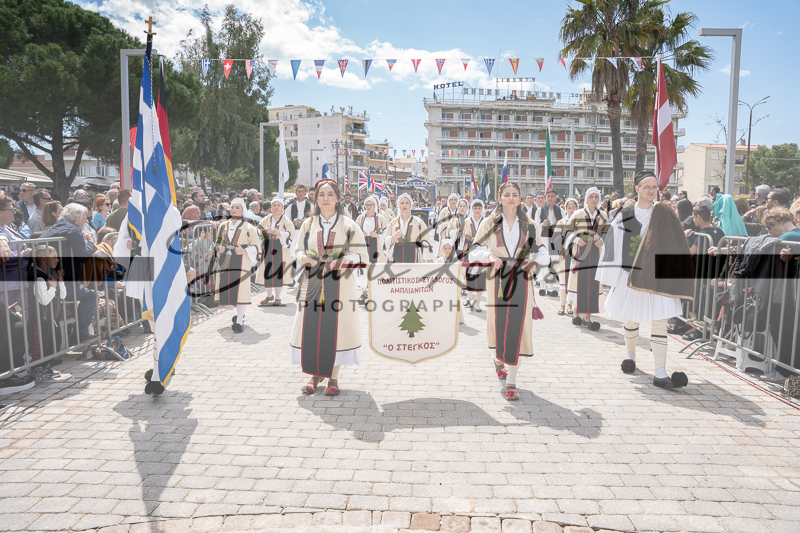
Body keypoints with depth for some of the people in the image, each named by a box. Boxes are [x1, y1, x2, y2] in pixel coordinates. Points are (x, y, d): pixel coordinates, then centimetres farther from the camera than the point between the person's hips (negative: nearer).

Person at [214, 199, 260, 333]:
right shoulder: (223, 226, 12)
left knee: (240, 289, -10)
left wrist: (244, 251, -16)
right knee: (227, 288, 7)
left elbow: (255, 246, 0)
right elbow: (218, 241, 23)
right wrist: (219, 248, 1)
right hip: (225, 262, 4)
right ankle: (240, 314, 30)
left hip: (241, 262, -4)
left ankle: (239, 321, -3)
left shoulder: (248, 227, 0)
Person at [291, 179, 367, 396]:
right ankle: (315, 375, 18)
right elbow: (298, 249, 12)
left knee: (336, 327, -1)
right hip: (312, 283, 2)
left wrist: (347, 259, -20)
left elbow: (361, 254, -1)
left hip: (339, 284, -2)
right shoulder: (308, 224, 9)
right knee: (312, 327, 1)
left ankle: (334, 377, 12)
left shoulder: (348, 225, 2)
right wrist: (303, 258, -10)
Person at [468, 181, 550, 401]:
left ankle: (511, 382, 5)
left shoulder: (528, 224, 9)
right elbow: (474, 251, 0)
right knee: (498, 323, 1)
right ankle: (498, 358, 37)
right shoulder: (490, 222, 5)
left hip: (521, 278, 1)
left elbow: (542, 251, 10)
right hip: (498, 278, -1)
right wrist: (489, 256, -20)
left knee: (517, 326, -3)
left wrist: (535, 261, -12)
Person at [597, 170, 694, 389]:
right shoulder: (625, 215, 2)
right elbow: (616, 247, 2)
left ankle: (660, 373, -6)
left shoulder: (665, 214, 3)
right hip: (631, 277, 0)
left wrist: (673, 276, -3)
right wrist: (615, 279, -1)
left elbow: (675, 247, 4)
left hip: (657, 278, 0)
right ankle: (631, 356, 37)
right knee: (631, 320, 12)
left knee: (659, 322, -7)